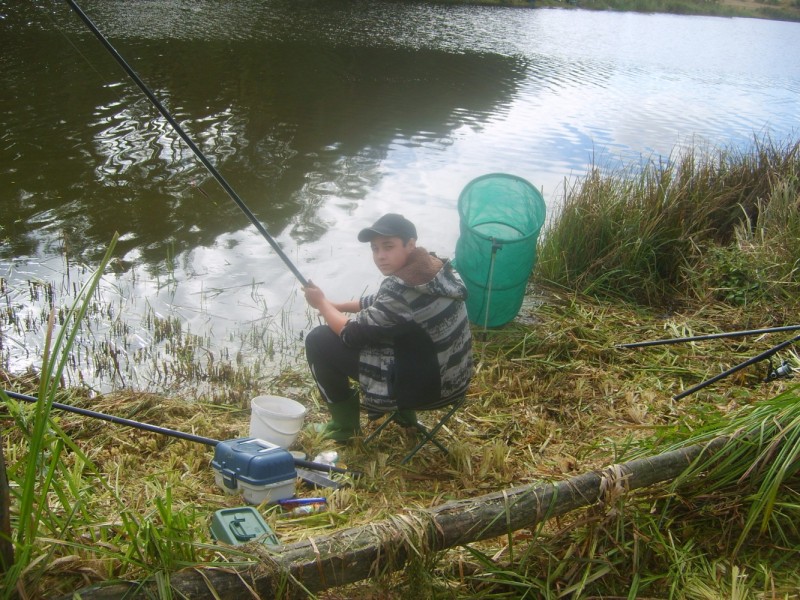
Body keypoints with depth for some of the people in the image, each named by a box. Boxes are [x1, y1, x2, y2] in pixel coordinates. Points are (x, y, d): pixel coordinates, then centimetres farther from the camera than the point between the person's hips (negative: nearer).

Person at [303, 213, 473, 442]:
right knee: (370, 332, 29)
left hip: (425, 384, -9)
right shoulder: (430, 268, 0)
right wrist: (335, 306, 8)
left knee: (318, 340, -4)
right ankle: (404, 411, 30)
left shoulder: (402, 289, -28)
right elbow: (380, 303, 16)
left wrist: (322, 304, 0)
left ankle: (344, 424, 15)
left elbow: (351, 334, -16)